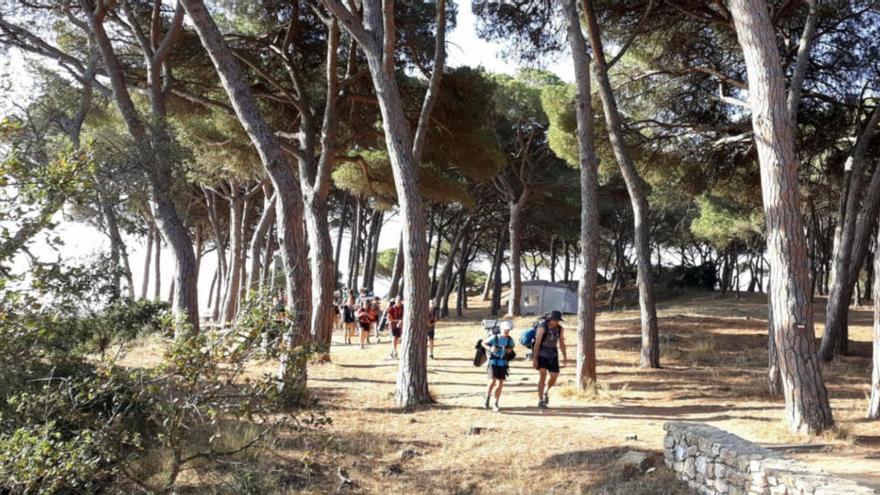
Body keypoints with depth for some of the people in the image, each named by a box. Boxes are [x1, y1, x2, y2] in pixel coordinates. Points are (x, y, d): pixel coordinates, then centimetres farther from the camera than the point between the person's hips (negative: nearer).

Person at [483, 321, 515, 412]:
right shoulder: (494, 338, -11)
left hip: (503, 364, 3)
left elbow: (512, 347, 18)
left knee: (500, 384, 3)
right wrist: (490, 348, -16)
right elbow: (483, 343, 1)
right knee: (492, 382, -15)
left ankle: (495, 404, 15)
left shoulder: (510, 339, -2)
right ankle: (487, 400, 5)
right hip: (493, 362, -3)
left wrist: (509, 350, -5)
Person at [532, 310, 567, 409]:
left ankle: (546, 392, 27)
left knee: (554, 376, -4)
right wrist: (534, 359, -21)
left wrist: (565, 357, -7)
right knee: (543, 374, -18)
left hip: (552, 354, 5)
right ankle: (540, 401, -13)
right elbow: (537, 343, -19)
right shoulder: (542, 327, -19)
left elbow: (561, 343, 3)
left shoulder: (559, 328, -2)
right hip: (541, 354, -5)